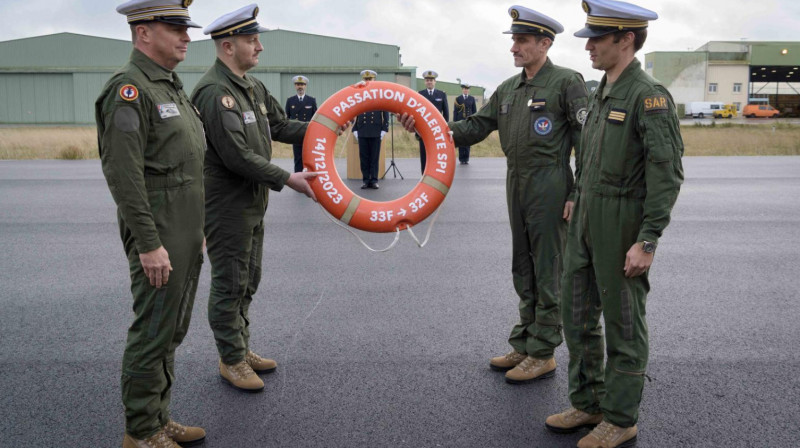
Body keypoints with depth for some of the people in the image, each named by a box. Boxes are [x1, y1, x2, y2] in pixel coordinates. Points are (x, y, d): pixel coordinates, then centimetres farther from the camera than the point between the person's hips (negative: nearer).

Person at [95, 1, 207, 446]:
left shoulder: (172, 86, 17)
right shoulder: (128, 88, -14)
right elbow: (123, 174, -21)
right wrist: (149, 243, -22)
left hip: (186, 234, 10)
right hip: (159, 237, -10)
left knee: (173, 330, 16)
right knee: (153, 332, -1)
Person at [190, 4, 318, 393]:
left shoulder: (252, 87, 10)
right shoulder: (214, 92, -20)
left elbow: (280, 125, 16)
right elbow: (237, 155, -26)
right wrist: (288, 180, -23)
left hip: (252, 202, 10)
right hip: (226, 205, -10)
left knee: (248, 281, 18)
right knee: (229, 284, 3)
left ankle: (241, 349, 33)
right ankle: (231, 360, 17)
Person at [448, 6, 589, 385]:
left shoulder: (567, 82, -8)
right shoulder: (508, 89, 13)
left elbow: (586, 140, -11)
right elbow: (478, 125, 9)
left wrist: (578, 194, -16)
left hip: (549, 188, -7)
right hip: (516, 184, 8)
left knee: (548, 273, 0)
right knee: (524, 272, 14)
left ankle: (543, 355, 11)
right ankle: (524, 346, 26)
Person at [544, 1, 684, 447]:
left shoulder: (649, 95, -14)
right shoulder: (603, 93, 12)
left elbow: (668, 173, -19)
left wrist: (647, 242, -22)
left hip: (624, 226, -9)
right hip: (587, 222, 9)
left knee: (623, 324, 3)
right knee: (577, 313, 14)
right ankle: (588, 404, 29)